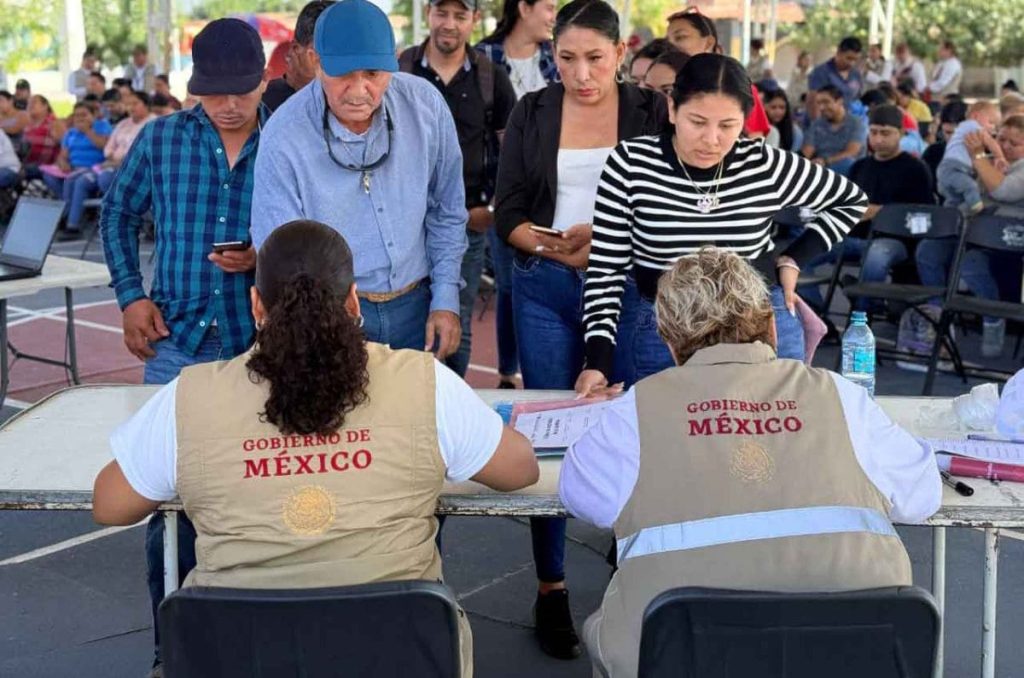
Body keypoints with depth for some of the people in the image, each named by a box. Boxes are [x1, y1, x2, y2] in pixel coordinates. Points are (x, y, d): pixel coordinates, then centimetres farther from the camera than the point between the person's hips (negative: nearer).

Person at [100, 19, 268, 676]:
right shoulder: (161, 139, 0)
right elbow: (119, 214, 12)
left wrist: (263, 260, -17)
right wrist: (130, 295, 3)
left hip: (260, 347, -1)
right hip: (177, 344, 1)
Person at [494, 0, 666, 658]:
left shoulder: (651, 111, 1)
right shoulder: (533, 113, 4)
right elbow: (508, 213, 3)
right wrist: (558, 247, -14)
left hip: (629, 290, -1)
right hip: (546, 290, 1)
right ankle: (551, 587, 15)